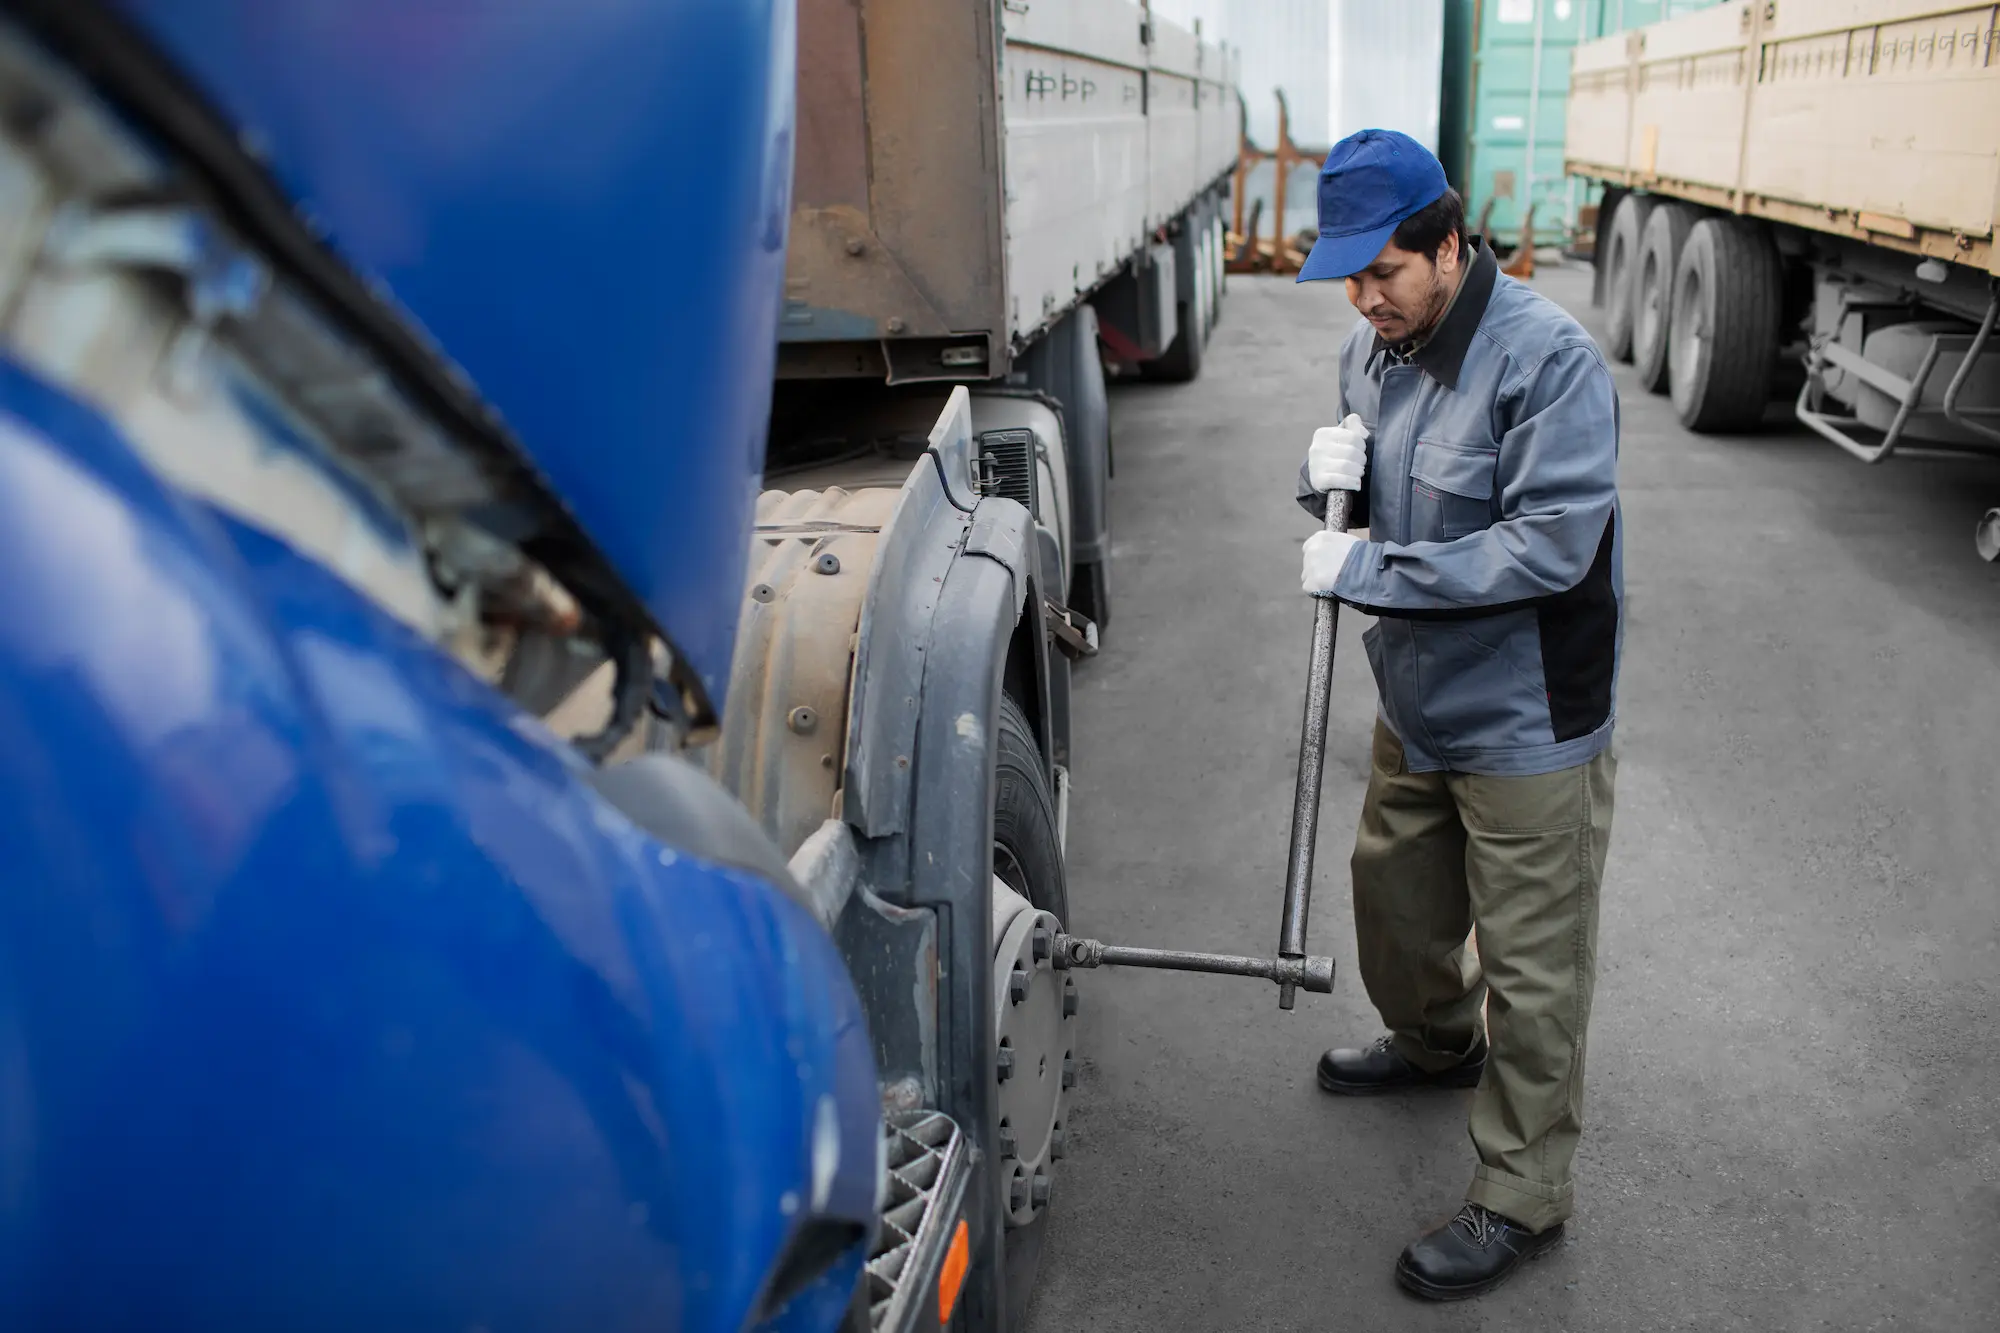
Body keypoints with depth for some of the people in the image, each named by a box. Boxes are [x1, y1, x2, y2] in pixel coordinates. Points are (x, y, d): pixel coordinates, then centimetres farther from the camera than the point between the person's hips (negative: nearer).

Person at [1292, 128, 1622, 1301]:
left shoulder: (1550, 359, -23)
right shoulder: (1374, 347, 2)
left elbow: (1551, 544, -29)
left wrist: (1368, 571, -27)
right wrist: (1329, 476, -12)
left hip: (1526, 725, -8)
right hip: (1418, 704, 8)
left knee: (1531, 966, 4)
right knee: (1394, 886, 26)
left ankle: (1525, 1198, 21)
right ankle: (1437, 1043, 54)